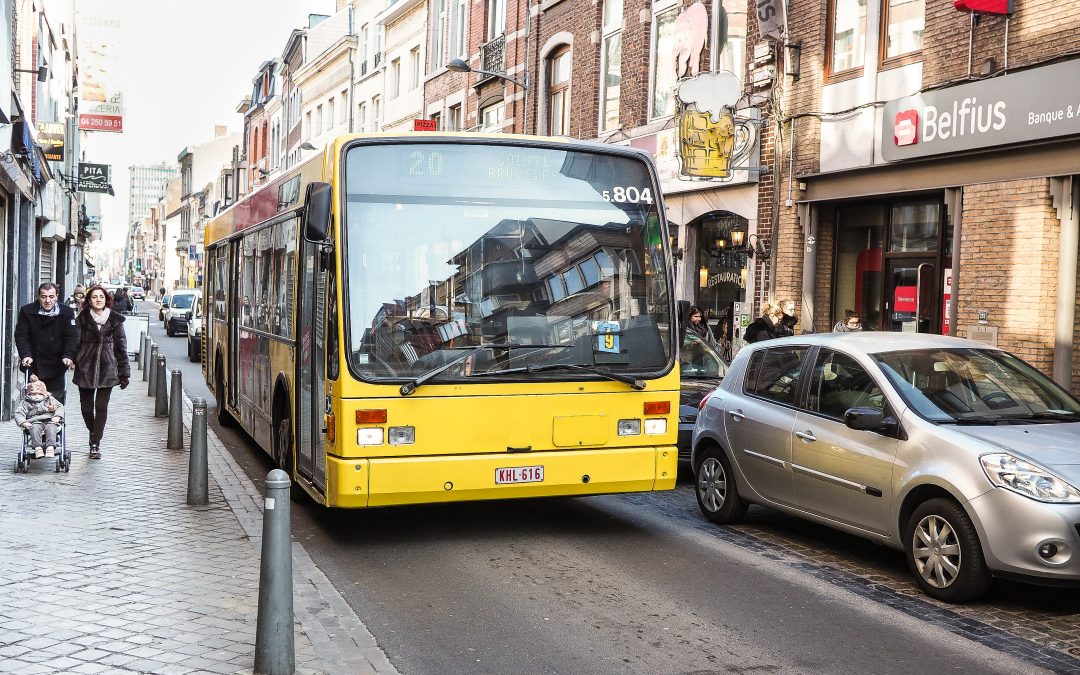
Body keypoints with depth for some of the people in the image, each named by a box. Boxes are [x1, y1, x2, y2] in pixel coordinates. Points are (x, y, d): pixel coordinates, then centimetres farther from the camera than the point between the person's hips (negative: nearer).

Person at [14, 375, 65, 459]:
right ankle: (37, 448, -45)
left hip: (49, 421, 0)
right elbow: (18, 413, 6)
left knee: (51, 428, -33)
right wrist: (23, 422, -13)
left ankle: (51, 447, -46)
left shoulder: (50, 399, 20)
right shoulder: (25, 403, 16)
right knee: (35, 428, -35)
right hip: (35, 422, 0)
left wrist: (57, 416, -6)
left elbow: (59, 407, 14)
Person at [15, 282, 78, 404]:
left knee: (58, 401, 3)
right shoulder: (27, 311, -1)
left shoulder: (67, 312, -2)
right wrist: (25, 355, -20)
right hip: (35, 364, 0)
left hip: (57, 365, 0)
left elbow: (71, 337, -6)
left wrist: (68, 356, -21)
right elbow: (21, 335, -4)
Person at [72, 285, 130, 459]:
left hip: (107, 368, 0)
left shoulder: (115, 320, 5)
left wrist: (124, 373, 3)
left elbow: (121, 347, 5)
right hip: (85, 368, 0)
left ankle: (96, 444, 1)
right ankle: (94, 434, 32)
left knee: (101, 406, -5)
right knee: (86, 406, 5)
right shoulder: (82, 319, 3)